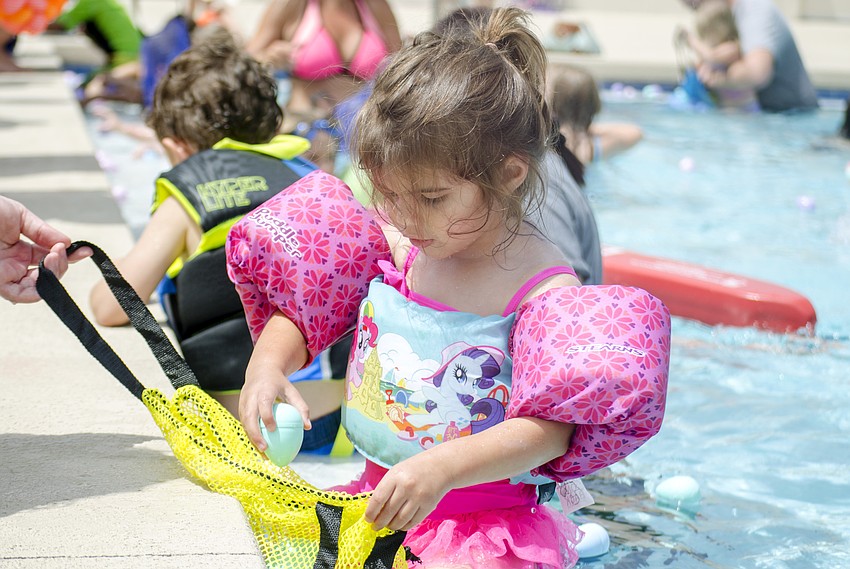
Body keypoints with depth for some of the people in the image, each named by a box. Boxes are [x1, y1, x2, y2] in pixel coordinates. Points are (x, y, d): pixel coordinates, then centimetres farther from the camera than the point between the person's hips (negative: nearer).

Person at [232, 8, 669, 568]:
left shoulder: (543, 287, -14)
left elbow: (546, 428, -21)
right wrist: (268, 364, -9)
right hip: (374, 495, 6)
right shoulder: (390, 244, 3)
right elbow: (298, 314, 14)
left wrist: (442, 467, -37)